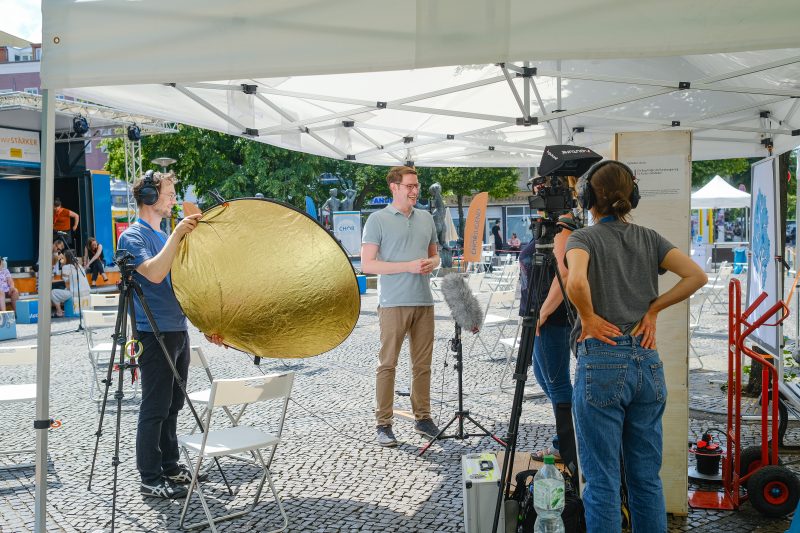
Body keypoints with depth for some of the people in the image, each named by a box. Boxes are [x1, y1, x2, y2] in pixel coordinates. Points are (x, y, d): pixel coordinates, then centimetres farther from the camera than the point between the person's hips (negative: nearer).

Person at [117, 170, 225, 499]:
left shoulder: (164, 237, 17)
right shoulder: (133, 237, -9)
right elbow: (154, 274, -27)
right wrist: (177, 235, -28)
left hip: (178, 332, 9)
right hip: (155, 335, -9)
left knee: (172, 406, 15)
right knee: (154, 409, -3)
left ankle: (170, 467, 25)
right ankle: (150, 480, 6)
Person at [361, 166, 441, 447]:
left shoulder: (426, 218, 14)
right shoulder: (378, 220, -3)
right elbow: (367, 264, -9)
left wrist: (432, 263, -2)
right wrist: (408, 266, -15)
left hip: (424, 302, 5)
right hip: (393, 303, -5)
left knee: (423, 363, 10)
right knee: (387, 363, -1)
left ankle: (423, 418, 21)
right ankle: (384, 424, 6)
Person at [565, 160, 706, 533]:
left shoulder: (584, 238, -5)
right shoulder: (648, 238, 9)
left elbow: (576, 282, -26)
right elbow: (697, 276, -2)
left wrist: (588, 317, -9)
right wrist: (652, 309, 3)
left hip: (602, 364, -5)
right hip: (647, 363, 5)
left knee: (602, 482, 4)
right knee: (647, 478, 15)